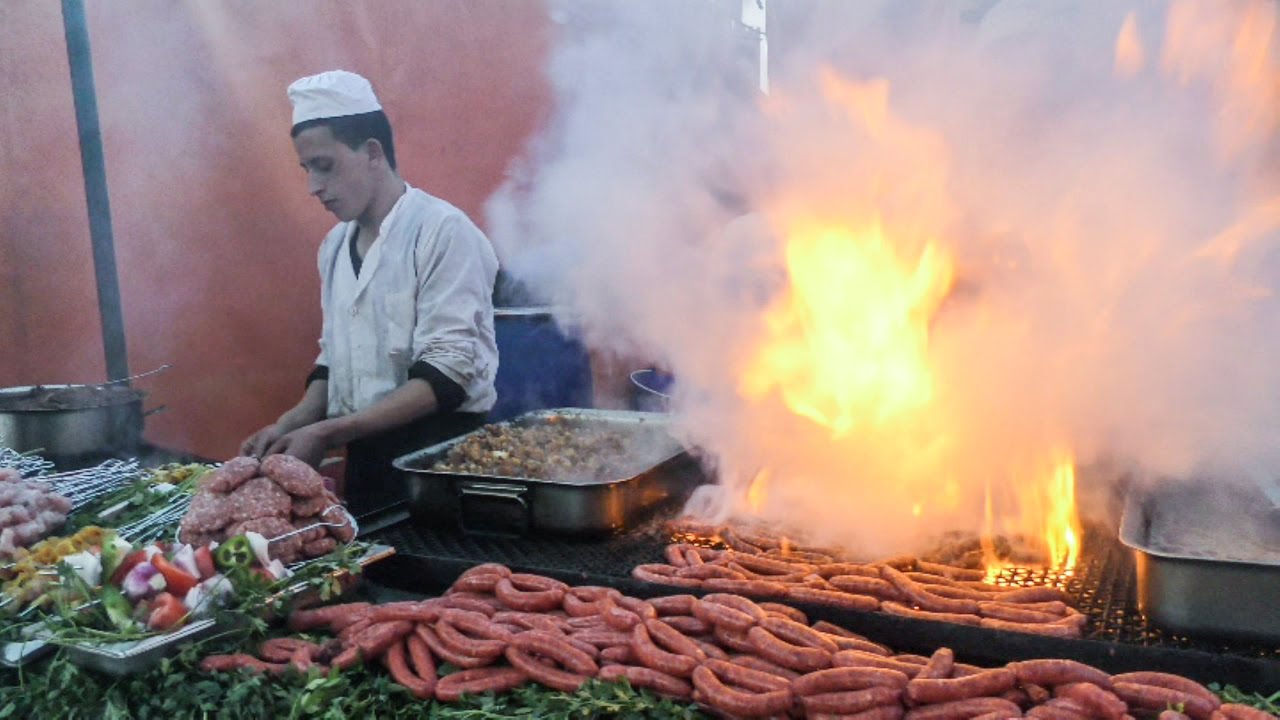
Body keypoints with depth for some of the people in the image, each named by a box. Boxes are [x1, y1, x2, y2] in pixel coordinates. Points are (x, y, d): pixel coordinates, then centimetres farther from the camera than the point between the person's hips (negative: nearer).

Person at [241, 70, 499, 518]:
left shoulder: (442, 231, -14)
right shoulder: (335, 245, 9)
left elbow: (446, 374, -20)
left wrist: (325, 433, -20)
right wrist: (290, 425, 1)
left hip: (441, 455, -6)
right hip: (366, 456, 7)